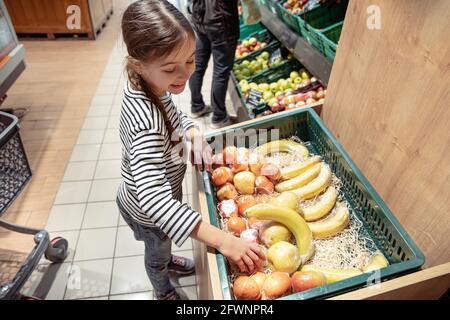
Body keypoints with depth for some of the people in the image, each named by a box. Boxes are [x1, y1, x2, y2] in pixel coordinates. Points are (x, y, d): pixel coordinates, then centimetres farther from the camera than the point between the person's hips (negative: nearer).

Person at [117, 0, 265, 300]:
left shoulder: (151, 88, -16)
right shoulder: (145, 121, -43)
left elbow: (175, 115, 6)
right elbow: (153, 199, -49)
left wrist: (195, 135, -15)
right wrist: (222, 239, -51)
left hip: (160, 195, 7)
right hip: (146, 212, -6)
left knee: (163, 244, 37)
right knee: (157, 255, 27)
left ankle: (167, 259, 71)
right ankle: (164, 292, 61)